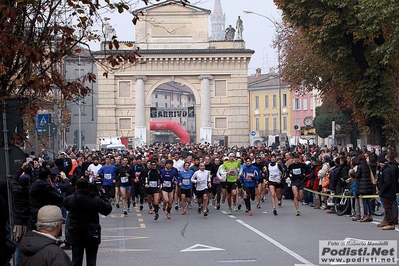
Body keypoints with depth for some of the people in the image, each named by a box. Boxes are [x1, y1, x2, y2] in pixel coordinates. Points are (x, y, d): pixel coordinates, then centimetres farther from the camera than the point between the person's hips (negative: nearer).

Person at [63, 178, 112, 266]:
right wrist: (103, 195, 5)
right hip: (92, 236, -2)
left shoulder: (69, 199, -9)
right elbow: (108, 209, -6)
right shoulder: (95, 200, -15)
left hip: (75, 236, 2)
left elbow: (65, 204, 14)